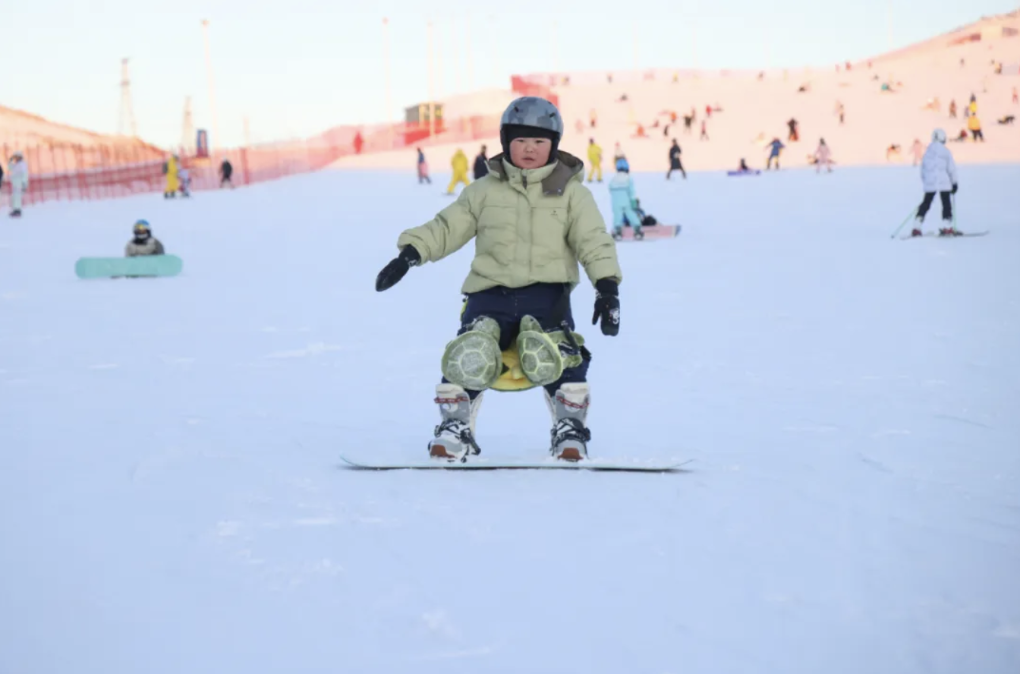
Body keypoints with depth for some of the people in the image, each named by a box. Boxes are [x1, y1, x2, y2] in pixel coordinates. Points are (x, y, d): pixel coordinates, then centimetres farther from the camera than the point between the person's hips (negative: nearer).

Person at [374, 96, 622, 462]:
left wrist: (607, 286, -14)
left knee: (559, 357, -26)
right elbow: (447, 227, 12)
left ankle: (570, 430, -3)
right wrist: (409, 253, -3)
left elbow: (594, 241, 1)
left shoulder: (571, 193, 9)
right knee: (468, 358, -21)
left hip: (547, 293, -1)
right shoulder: (484, 191, 13)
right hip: (491, 293, 1)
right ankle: (455, 428, 1)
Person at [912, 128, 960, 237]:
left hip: (929, 183, 4)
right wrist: (954, 182, 5)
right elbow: (951, 168, -3)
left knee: (925, 204, 11)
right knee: (946, 204, 2)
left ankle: (917, 227, 3)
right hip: (943, 183, -4)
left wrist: (924, 181, 22)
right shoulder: (945, 151, -4)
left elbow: (923, 168, 11)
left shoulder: (927, 151, 7)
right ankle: (946, 226, -9)